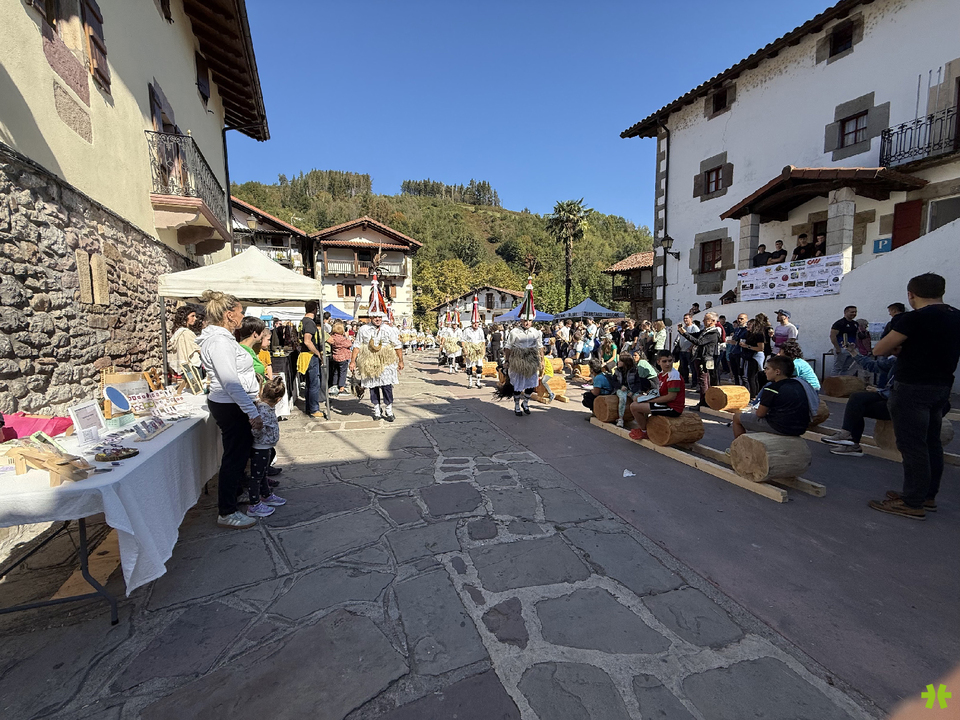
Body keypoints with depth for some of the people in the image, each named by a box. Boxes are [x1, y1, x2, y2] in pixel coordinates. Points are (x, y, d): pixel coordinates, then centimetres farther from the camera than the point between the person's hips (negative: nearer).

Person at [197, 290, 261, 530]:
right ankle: (226, 513, 12)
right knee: (234, 457, 0)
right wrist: (253, 412, -24)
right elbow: (231, 383, -26)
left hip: (229, 405, 10)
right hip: (231, 407, -10)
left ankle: (235, 495, 40)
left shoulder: (221, 337, 12)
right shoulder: (219, 341, -21)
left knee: (240, 452, 22)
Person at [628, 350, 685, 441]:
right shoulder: (660, 374, 9)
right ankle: (644, 427, 25)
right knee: (637, 399, 22)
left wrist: (651, 400, -17)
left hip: (672, 408, -10)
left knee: (634, 406, -17)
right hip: (665, 403, 10)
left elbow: (671, 396, -23)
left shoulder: (674, 375, -19)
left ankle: (644, 432, 6)